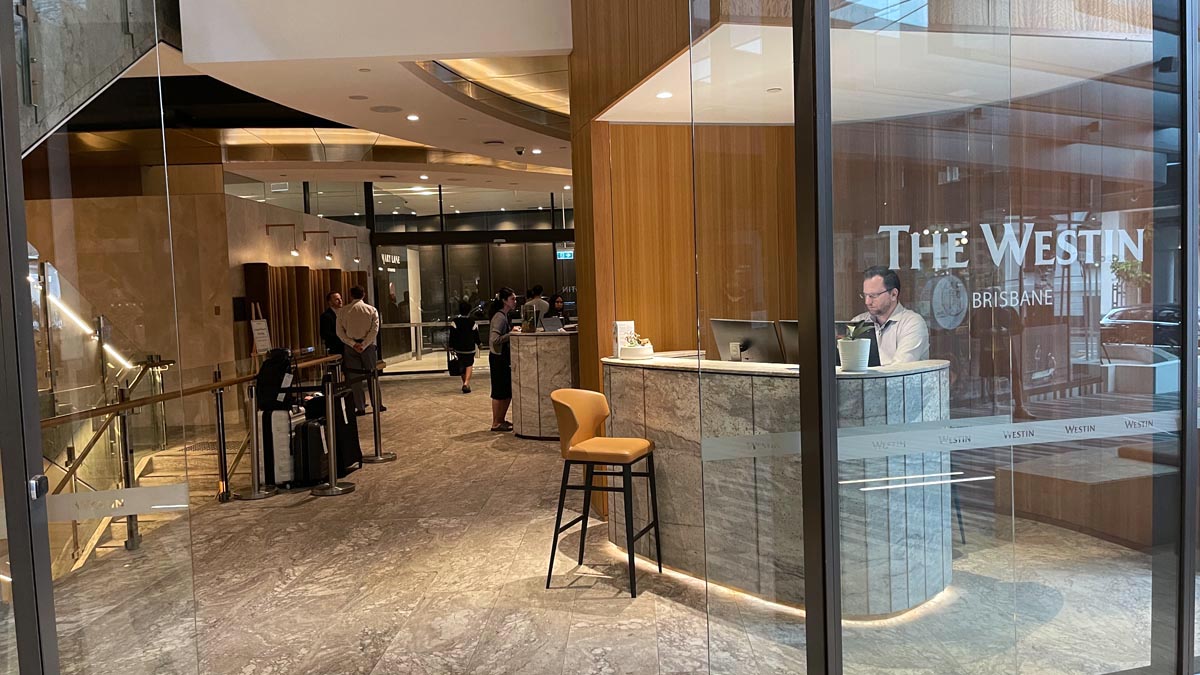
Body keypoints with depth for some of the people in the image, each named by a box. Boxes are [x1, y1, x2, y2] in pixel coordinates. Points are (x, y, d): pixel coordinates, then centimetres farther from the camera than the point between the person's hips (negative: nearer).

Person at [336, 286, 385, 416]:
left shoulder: (343, 311, 2)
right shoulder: (372, 310, 0)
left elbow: (340, 332, -5)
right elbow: (374, 330, -10)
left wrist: (353, 344, -11)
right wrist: (364, 345, -14)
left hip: (351, 347, 0)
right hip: (368, 346, 0)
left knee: (355, 377, 6)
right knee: (372, 375, 10)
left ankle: (360, 408, 7)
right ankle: (376, 405, 13)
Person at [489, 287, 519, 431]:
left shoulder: (503, 315, 13)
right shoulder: (500, 317, -17)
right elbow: (495, 339, -27)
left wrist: (512, 332, 8)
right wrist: (511, 334, -22)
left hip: (504, 357, 10)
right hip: (498, 358, -10)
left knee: (508, 391, 14)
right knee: (499, 392, -2)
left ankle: (501, 420, 23)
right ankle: (496, 424, 7)